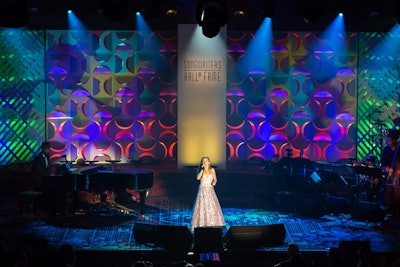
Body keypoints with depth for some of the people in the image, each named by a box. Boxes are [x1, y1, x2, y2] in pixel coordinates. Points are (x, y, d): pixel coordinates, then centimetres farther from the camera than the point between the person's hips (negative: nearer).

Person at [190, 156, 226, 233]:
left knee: (212, 207, -2)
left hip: (210, 190, 1)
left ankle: (213, 225, 6)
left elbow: (215, 179, 10)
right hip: (202, 190, -1)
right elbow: (198, 178, -16)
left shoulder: (212, 170, 4)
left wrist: (214, 182, -13)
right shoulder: (200, 170, 0)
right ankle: (202, 225, -1)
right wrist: (202, 169, -16)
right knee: (202, 207, -5)